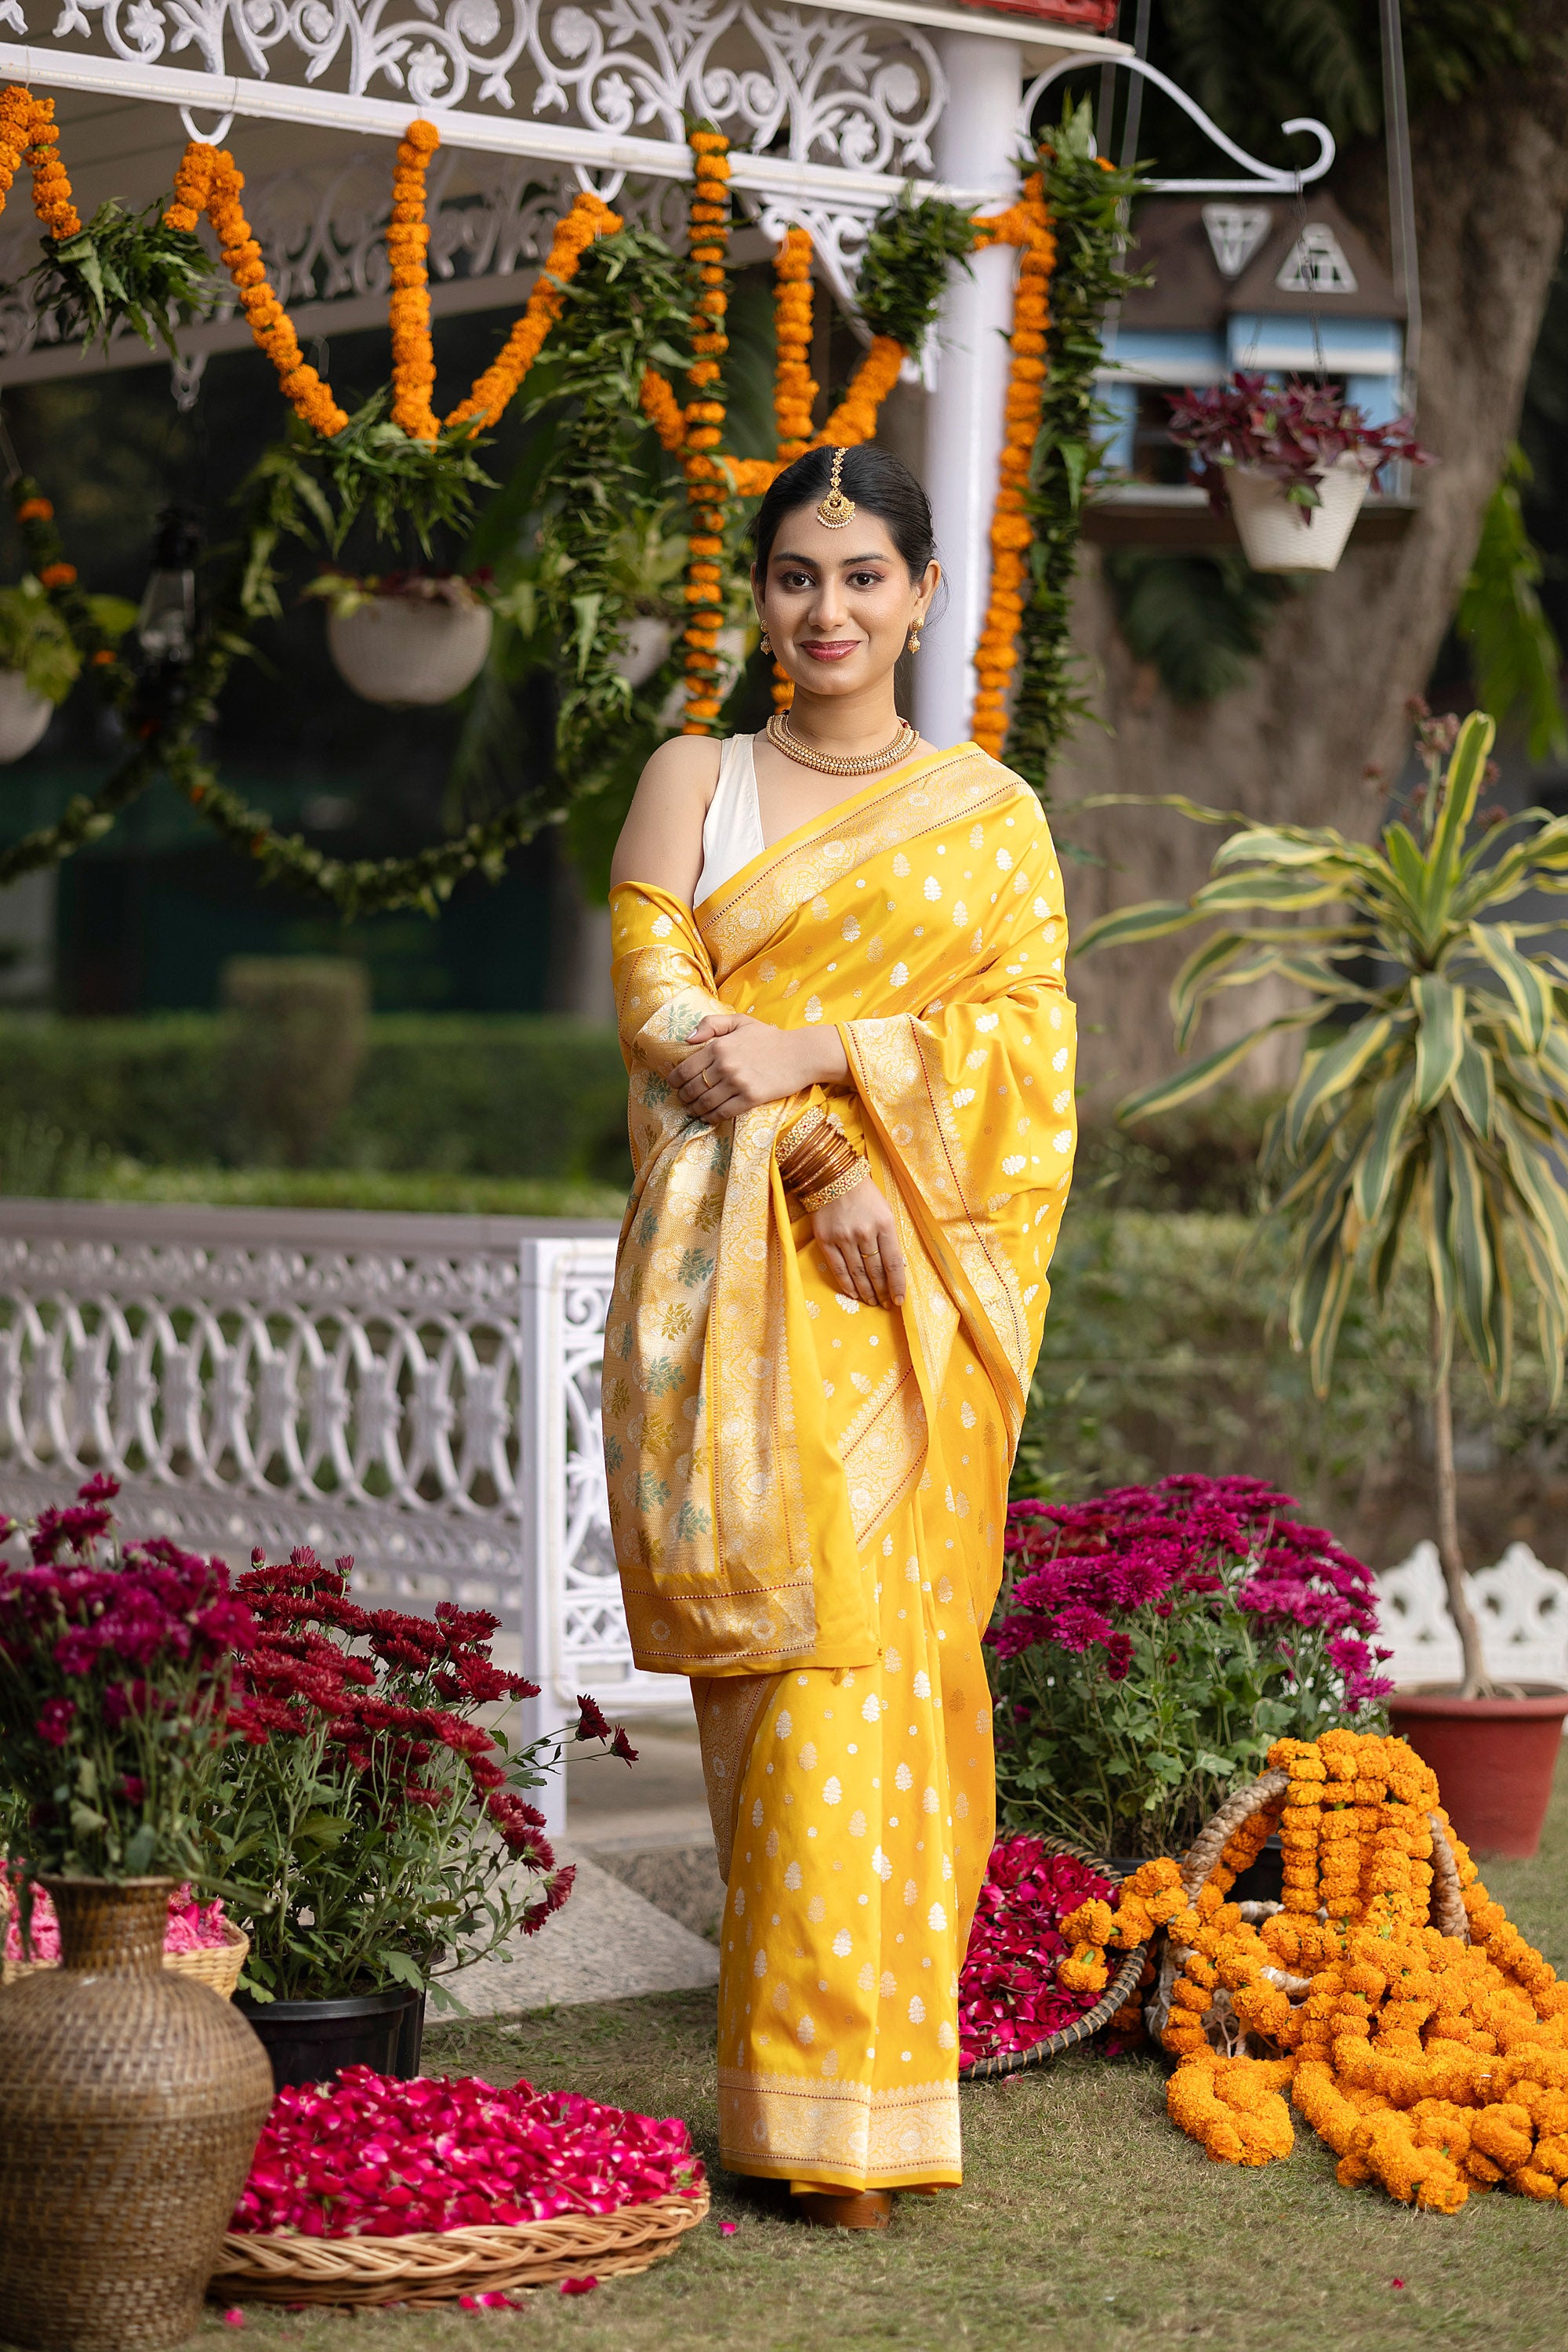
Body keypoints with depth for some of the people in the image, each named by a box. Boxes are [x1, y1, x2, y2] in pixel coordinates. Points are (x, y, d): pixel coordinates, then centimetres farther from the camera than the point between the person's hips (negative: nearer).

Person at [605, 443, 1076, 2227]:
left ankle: (850, 2101, 3)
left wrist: (806, 1051, -12)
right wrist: (818, 1159, -15)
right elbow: (661, 1004, -1)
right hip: (731, 1271, 0)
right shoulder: (692, 780, 11)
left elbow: (1023, 1030, 2)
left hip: (907, 1280, 1)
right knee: (780, 1639, -6)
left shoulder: (988, 811, 13)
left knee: (881, 1639, -4)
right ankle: (814, 2093, 0)